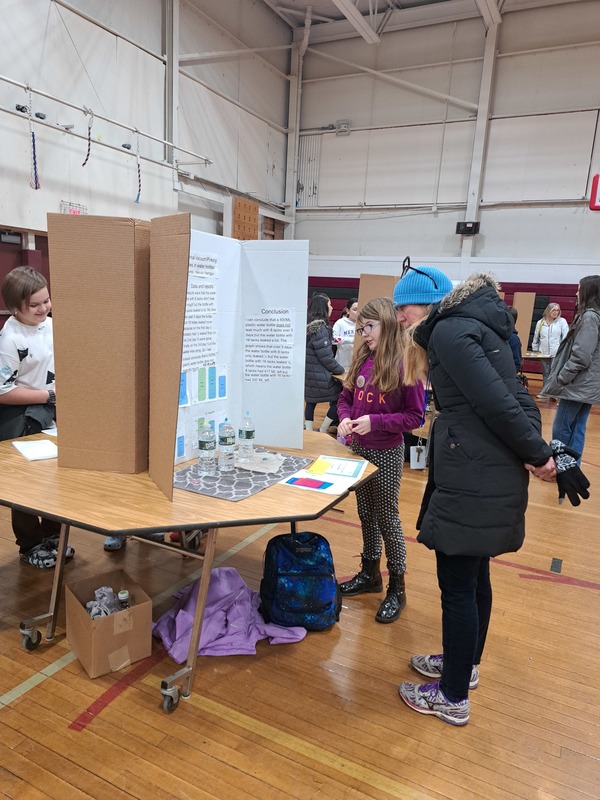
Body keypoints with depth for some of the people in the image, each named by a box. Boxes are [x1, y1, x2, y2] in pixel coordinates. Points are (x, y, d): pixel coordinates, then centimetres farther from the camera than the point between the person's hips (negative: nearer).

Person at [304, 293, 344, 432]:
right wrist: (341, 370, -5)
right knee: (339, 399, 5)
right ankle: (321, 433, 10)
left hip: (307, 375, 8)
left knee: (310, 401, 16)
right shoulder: (320, 329, -20)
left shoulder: (307, 326, 7)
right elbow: (327, 358, -19)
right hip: (320, 378, -8)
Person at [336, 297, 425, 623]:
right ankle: (370, 573, 38)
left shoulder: (405, 365, -16)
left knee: (387, 519, 6)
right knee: (366, 514, 19)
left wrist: (375, 421, -23)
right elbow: (345, 397, 11)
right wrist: (345, 419, -9)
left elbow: (415, 416, -14)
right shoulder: (362, 359, 1)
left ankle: (396, 587, 23)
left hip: (387, 453, -6)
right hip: (359, 448, 6)